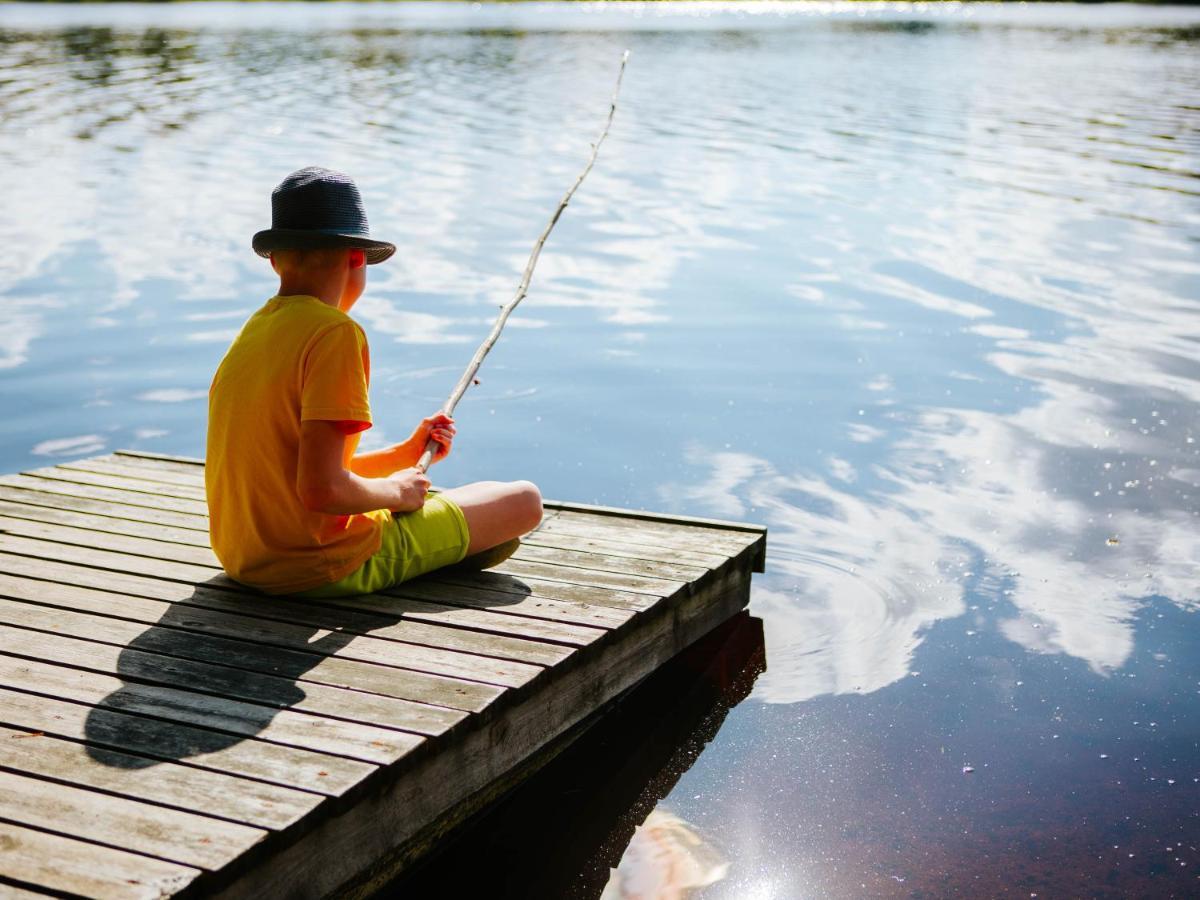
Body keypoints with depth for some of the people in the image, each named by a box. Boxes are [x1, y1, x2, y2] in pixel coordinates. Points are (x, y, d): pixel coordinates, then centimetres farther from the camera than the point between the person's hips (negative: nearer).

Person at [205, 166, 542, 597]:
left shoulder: (251, 331, 7)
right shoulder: (336, 334, -19)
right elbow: (322, 489, -27)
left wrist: (404, 454, 19)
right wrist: (395, 491, -7)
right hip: (321, 570, -8)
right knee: (524, 500, 3)